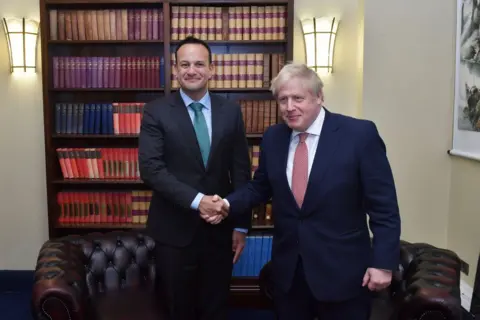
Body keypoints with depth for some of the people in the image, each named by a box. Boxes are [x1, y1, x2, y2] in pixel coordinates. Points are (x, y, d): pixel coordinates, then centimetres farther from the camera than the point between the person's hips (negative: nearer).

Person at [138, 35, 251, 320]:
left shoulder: (231, 111, 2)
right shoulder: (156, 112, -5)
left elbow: (241, 171, 3)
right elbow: (151, 169, -14)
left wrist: (241, 225, 1)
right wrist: (196, 200, -24)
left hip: (220, 228, 2)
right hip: (174, 229, -2)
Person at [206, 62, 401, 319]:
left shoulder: (360, 134, -12)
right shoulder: (273, 138, 2)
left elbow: (383, 205, -10)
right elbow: (260, 187, 12)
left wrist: (383, 263, -12)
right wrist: (228, 204, -5)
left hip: (342, 270, -4)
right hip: (287, 268, 4)